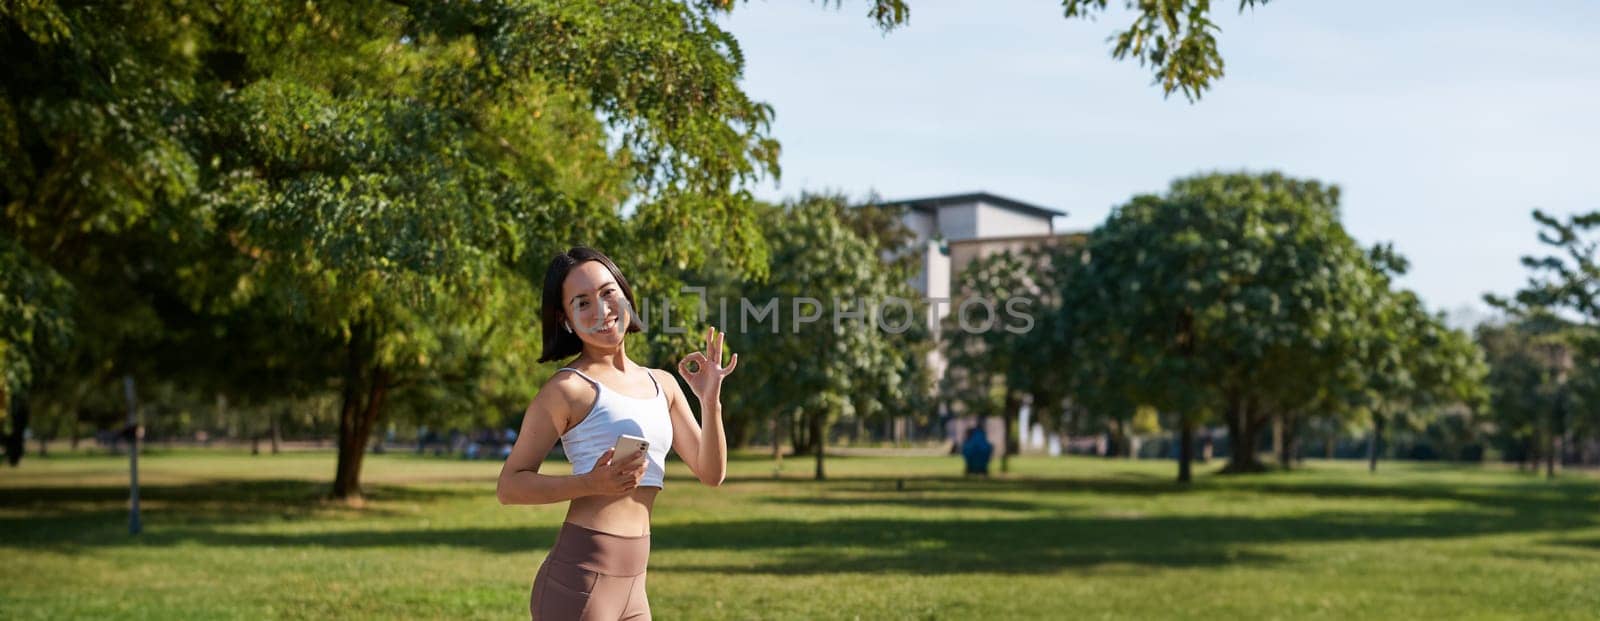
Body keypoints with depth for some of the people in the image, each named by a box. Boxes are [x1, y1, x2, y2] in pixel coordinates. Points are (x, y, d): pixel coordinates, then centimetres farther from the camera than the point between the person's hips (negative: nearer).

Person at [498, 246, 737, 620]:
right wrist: (590, 483, -24)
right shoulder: (568, 388, -8)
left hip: (632, 586, 7)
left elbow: (711, 474, 11)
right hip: (579, 579, -7)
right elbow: (509, 486, -9)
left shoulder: (663, 384, 12)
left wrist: (711, 401, -4)